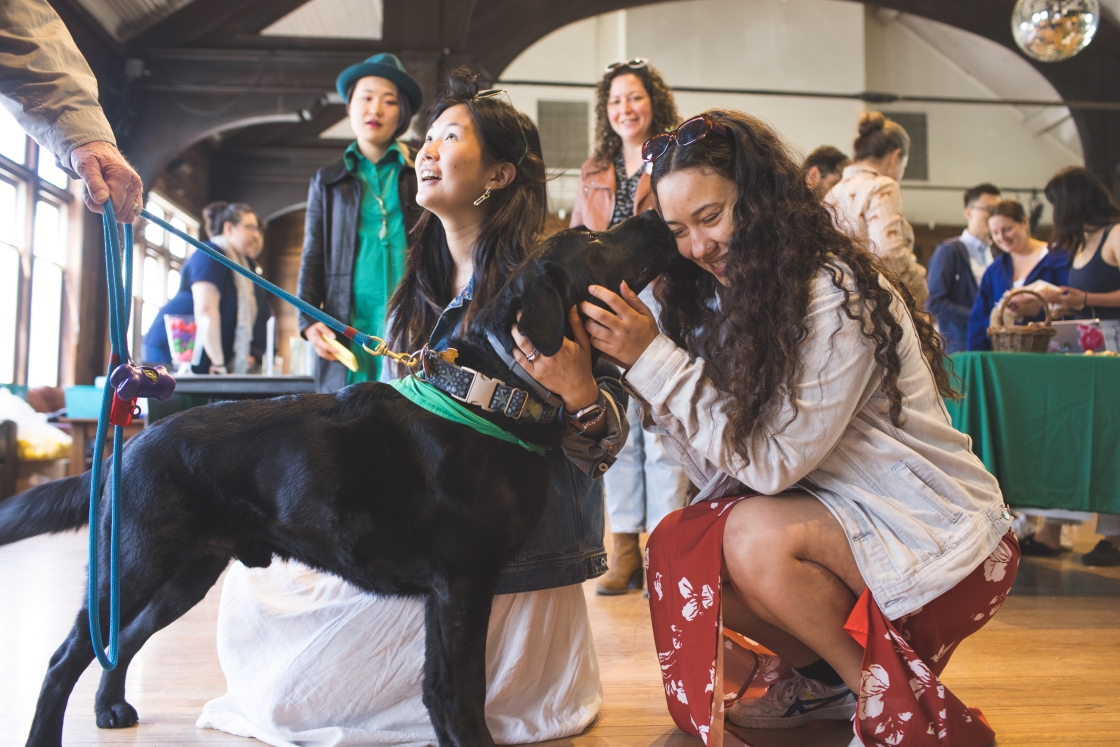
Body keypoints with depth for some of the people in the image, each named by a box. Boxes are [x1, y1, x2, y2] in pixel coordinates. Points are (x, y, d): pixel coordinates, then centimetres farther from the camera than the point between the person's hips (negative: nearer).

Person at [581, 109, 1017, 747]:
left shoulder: (837, 294, -21)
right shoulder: (731, 295, 4)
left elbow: (771, 463, -23)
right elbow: (724, 465, -4)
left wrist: (653, 355, -23)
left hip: (937, 535, -7)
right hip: (833, 515, 8)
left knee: (756, 537, -30)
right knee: (675, 545, -10)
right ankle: (828, 678, 10)